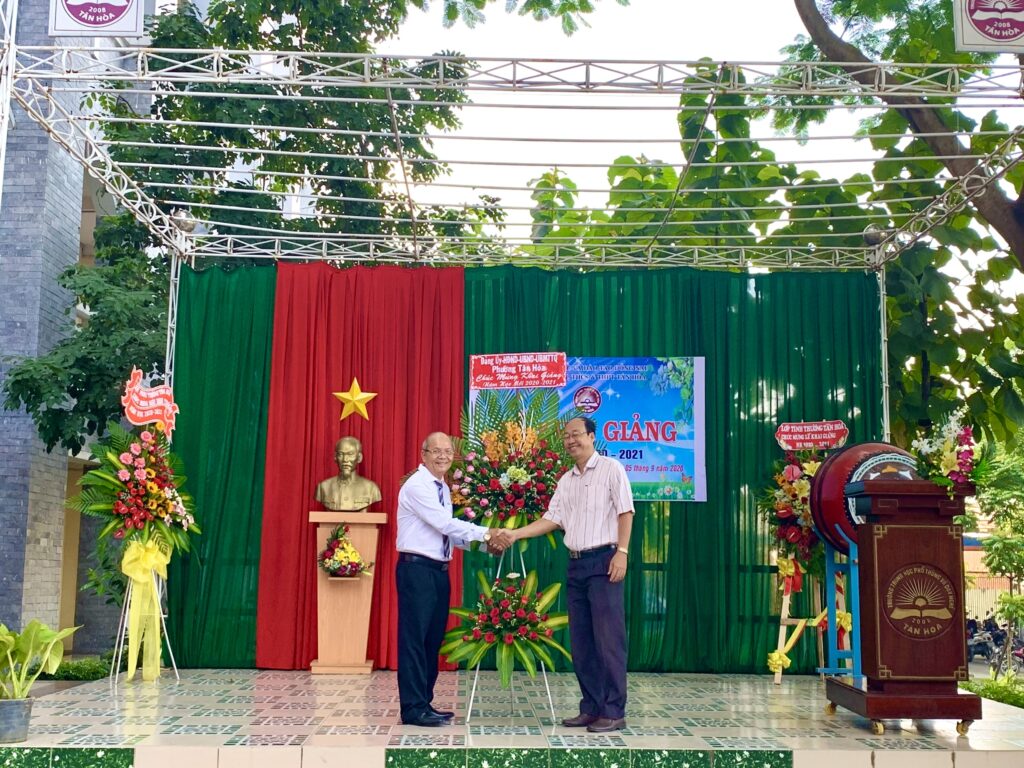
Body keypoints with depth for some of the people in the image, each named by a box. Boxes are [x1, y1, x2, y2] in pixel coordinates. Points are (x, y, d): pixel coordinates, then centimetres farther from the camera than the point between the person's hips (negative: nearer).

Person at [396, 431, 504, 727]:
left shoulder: (443, 489, 16)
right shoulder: (417, 486, -12)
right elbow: (445, 524, -20)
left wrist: (484, 544, 3)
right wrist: (485, 533, -17)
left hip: (439, 570, 9)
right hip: (416, 569, -9)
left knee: (433, 639, 12)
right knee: (414, 638, -5)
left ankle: (424, 704, 19)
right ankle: (413, 709, -1)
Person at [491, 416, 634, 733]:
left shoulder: (611, 469, -1)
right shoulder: (566, 481, 17)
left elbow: (625, 512, -6)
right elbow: (552, 519, 12)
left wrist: (622, 552, -15)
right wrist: (514, 534, 3)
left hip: (603, 562, -7)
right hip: (576, 564, 7)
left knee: (608, 638, -8)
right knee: (581, 641, 7)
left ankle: (613, 712, -4)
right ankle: (591, 708, 14)